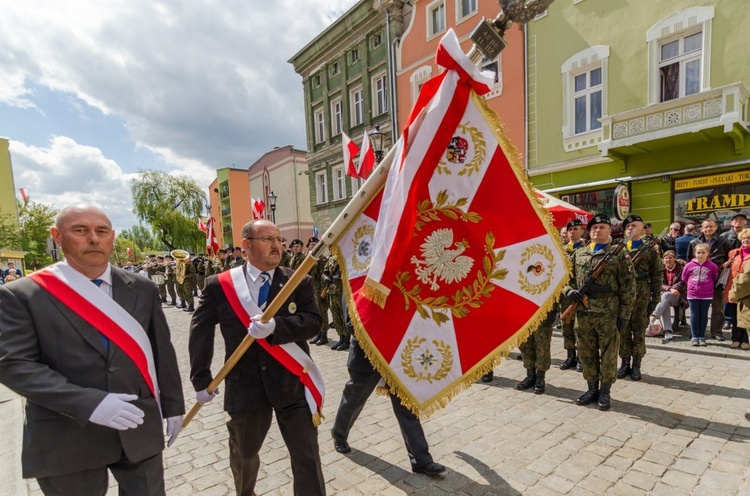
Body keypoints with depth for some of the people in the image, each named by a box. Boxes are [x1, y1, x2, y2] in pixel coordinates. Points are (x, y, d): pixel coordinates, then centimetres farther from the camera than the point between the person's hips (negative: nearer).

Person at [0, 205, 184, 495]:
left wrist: (173, 406, 7)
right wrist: (89, 403, -23)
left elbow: (162, 351, 4)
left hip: (138, 427, 2)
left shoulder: (142, 289, 1)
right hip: (66, 438, -2)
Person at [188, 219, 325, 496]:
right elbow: (200, 331, 1)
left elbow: (313, 321, -14)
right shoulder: (219, 285, -4)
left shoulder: (300, 282, -4)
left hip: (293, 384, -1)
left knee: (307, 457, 5)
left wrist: (275, 326, -29)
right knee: (244, 453, 26)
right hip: (245, 386, 2)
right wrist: (201, 379, -1)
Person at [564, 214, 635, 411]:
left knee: (608, 354, 7)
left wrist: (624, 314, -7)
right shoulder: (578, 254, 11)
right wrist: (569, 290, -5)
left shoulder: (619, 255, 1)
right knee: (586, 353, 11)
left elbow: (628, 287, -2)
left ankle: (604, 392, 21)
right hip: (582, 313, 4)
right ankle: (592, 388, 26)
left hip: (608, 314, -3)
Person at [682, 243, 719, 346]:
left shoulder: (712, 266, -4)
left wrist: (709, 286, 9)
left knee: (704, 316, 8)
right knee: (694, 315, 5)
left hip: (707, 295, 0)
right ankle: (694, 337, 11)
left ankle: (702, 337, 16)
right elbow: (684, 278, 9)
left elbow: (715, 278, 10)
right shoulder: (689, 265, -4)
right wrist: (691, 285, 8)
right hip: (692, 294, 0)